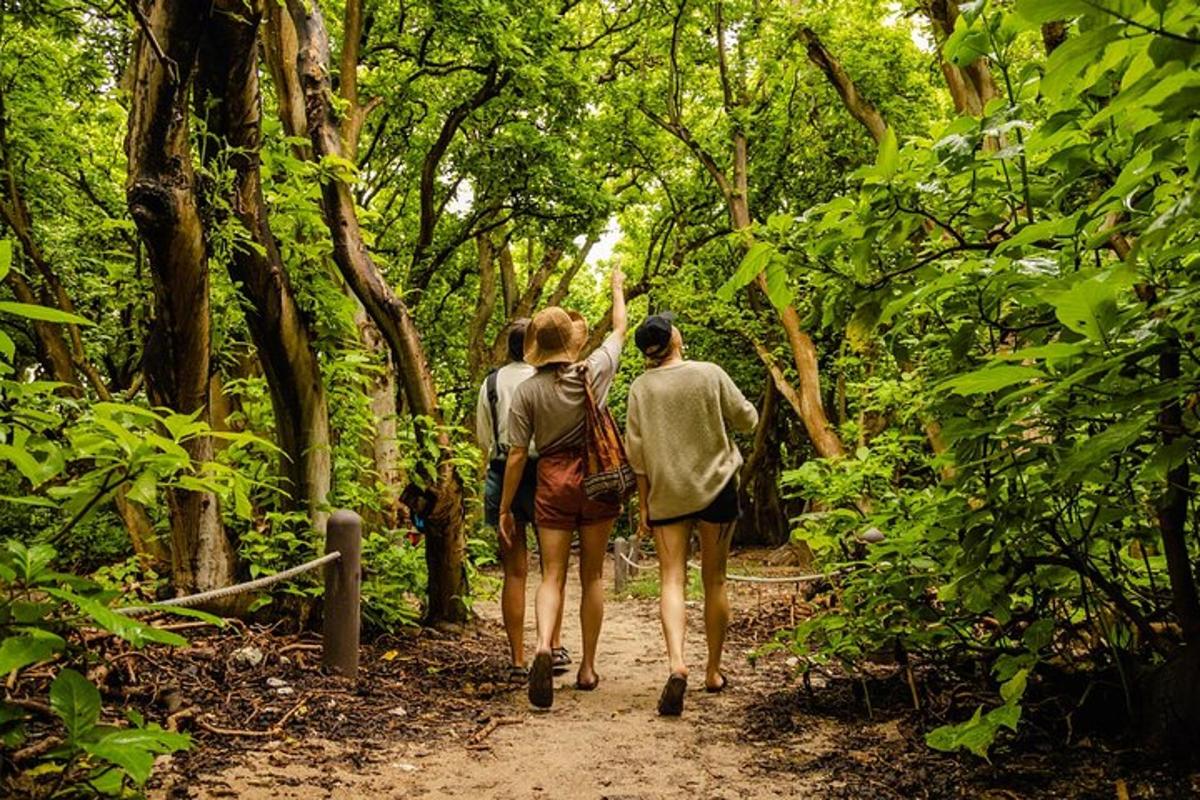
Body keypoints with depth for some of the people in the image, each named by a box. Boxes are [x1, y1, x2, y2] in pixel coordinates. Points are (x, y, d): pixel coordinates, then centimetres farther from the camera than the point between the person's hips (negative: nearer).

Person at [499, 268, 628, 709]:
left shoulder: (527, 391, -5)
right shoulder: (596, 370, -3)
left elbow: (517, 454, -4)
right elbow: (620, 327, 16)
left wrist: (504, 508, 4)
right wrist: (618, 288, 33)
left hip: (553, 482, -1)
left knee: (552, 574, 4)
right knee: (592, 576, 11)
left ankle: (544, 644, -22)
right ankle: (588, 667, 16)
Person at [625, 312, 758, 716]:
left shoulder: (640, 387, -3)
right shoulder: (710, 374, -6)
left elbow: (637, 452, -2)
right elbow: (747, 419, 2)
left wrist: (643, 504, 6)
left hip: (666, 495, 0)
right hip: (716, 488, 0)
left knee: (672, 580, -1)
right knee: (714, 581, 11)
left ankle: (677, 663, -22)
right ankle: (713, 672, 21)